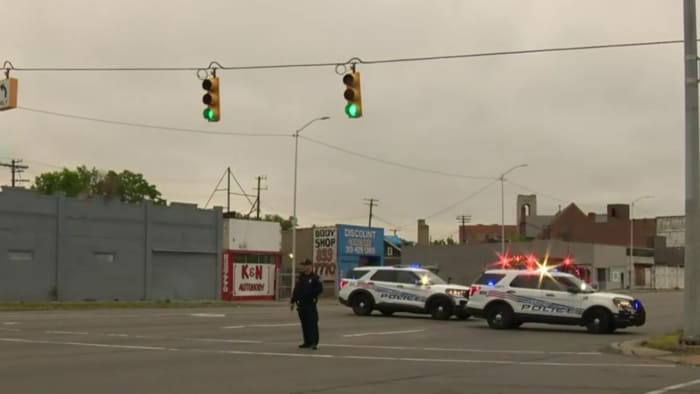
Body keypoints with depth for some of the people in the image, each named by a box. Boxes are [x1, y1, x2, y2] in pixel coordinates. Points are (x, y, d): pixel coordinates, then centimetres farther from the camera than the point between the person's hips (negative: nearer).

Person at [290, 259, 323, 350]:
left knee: (312, 323, -10)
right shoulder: (301, 277, 16)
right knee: (304, 324, 9)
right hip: (301, 304, 6)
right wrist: (293, 301, 15)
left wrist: (311, 293, -16)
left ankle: (314, 343, -11)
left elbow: (320, 289, -7)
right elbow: (296, 290, 18)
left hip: (311, 304, -6)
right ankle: (307, 342, 15)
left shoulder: (315, 278, -1)